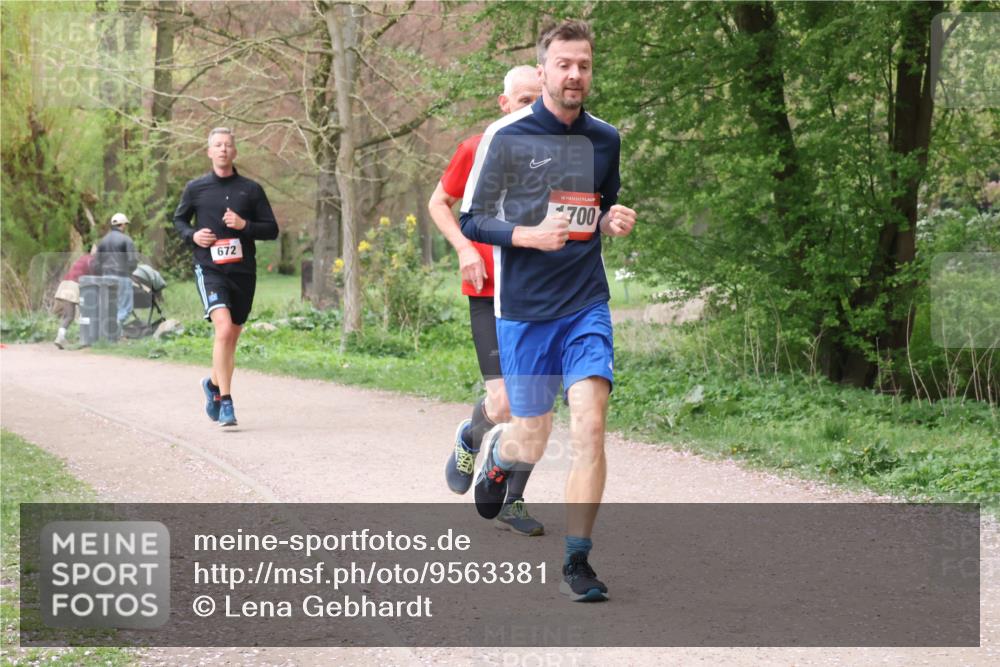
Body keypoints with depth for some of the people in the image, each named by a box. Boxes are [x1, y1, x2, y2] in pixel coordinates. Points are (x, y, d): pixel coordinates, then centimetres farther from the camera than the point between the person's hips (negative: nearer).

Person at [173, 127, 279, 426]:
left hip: (243, 271, 3)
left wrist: (245, 225, -11)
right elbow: (178, 220, 18)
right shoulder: (195, 188, 4)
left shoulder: (251, 189, 5)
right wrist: (192, 235, -3)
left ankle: (214, 384, 39)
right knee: (224, 329, -22)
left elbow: (272, 230, 7)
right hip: (209, 269, -3)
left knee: (232, 337, 12)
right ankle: (225, 402, -20)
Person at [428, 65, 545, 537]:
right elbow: (439, 203, 11)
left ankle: (511, 503, 17)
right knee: (504, 404, -14)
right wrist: (463, 248, -4)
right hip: (490, 292, -3)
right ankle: (470, 440, 22)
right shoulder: (476, 150, -2)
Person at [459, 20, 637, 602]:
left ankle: (577, 562, -5)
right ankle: (498, 451, 45)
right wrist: (529, 235, -19)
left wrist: (613, 221, 0)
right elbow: (472, 221, -2)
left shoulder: (605, 138, 8)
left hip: (588, 305, 2)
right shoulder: (506, 136, -5)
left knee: (590, 426, -14)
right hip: (523, 310, -2)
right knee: (532, 441, 6)